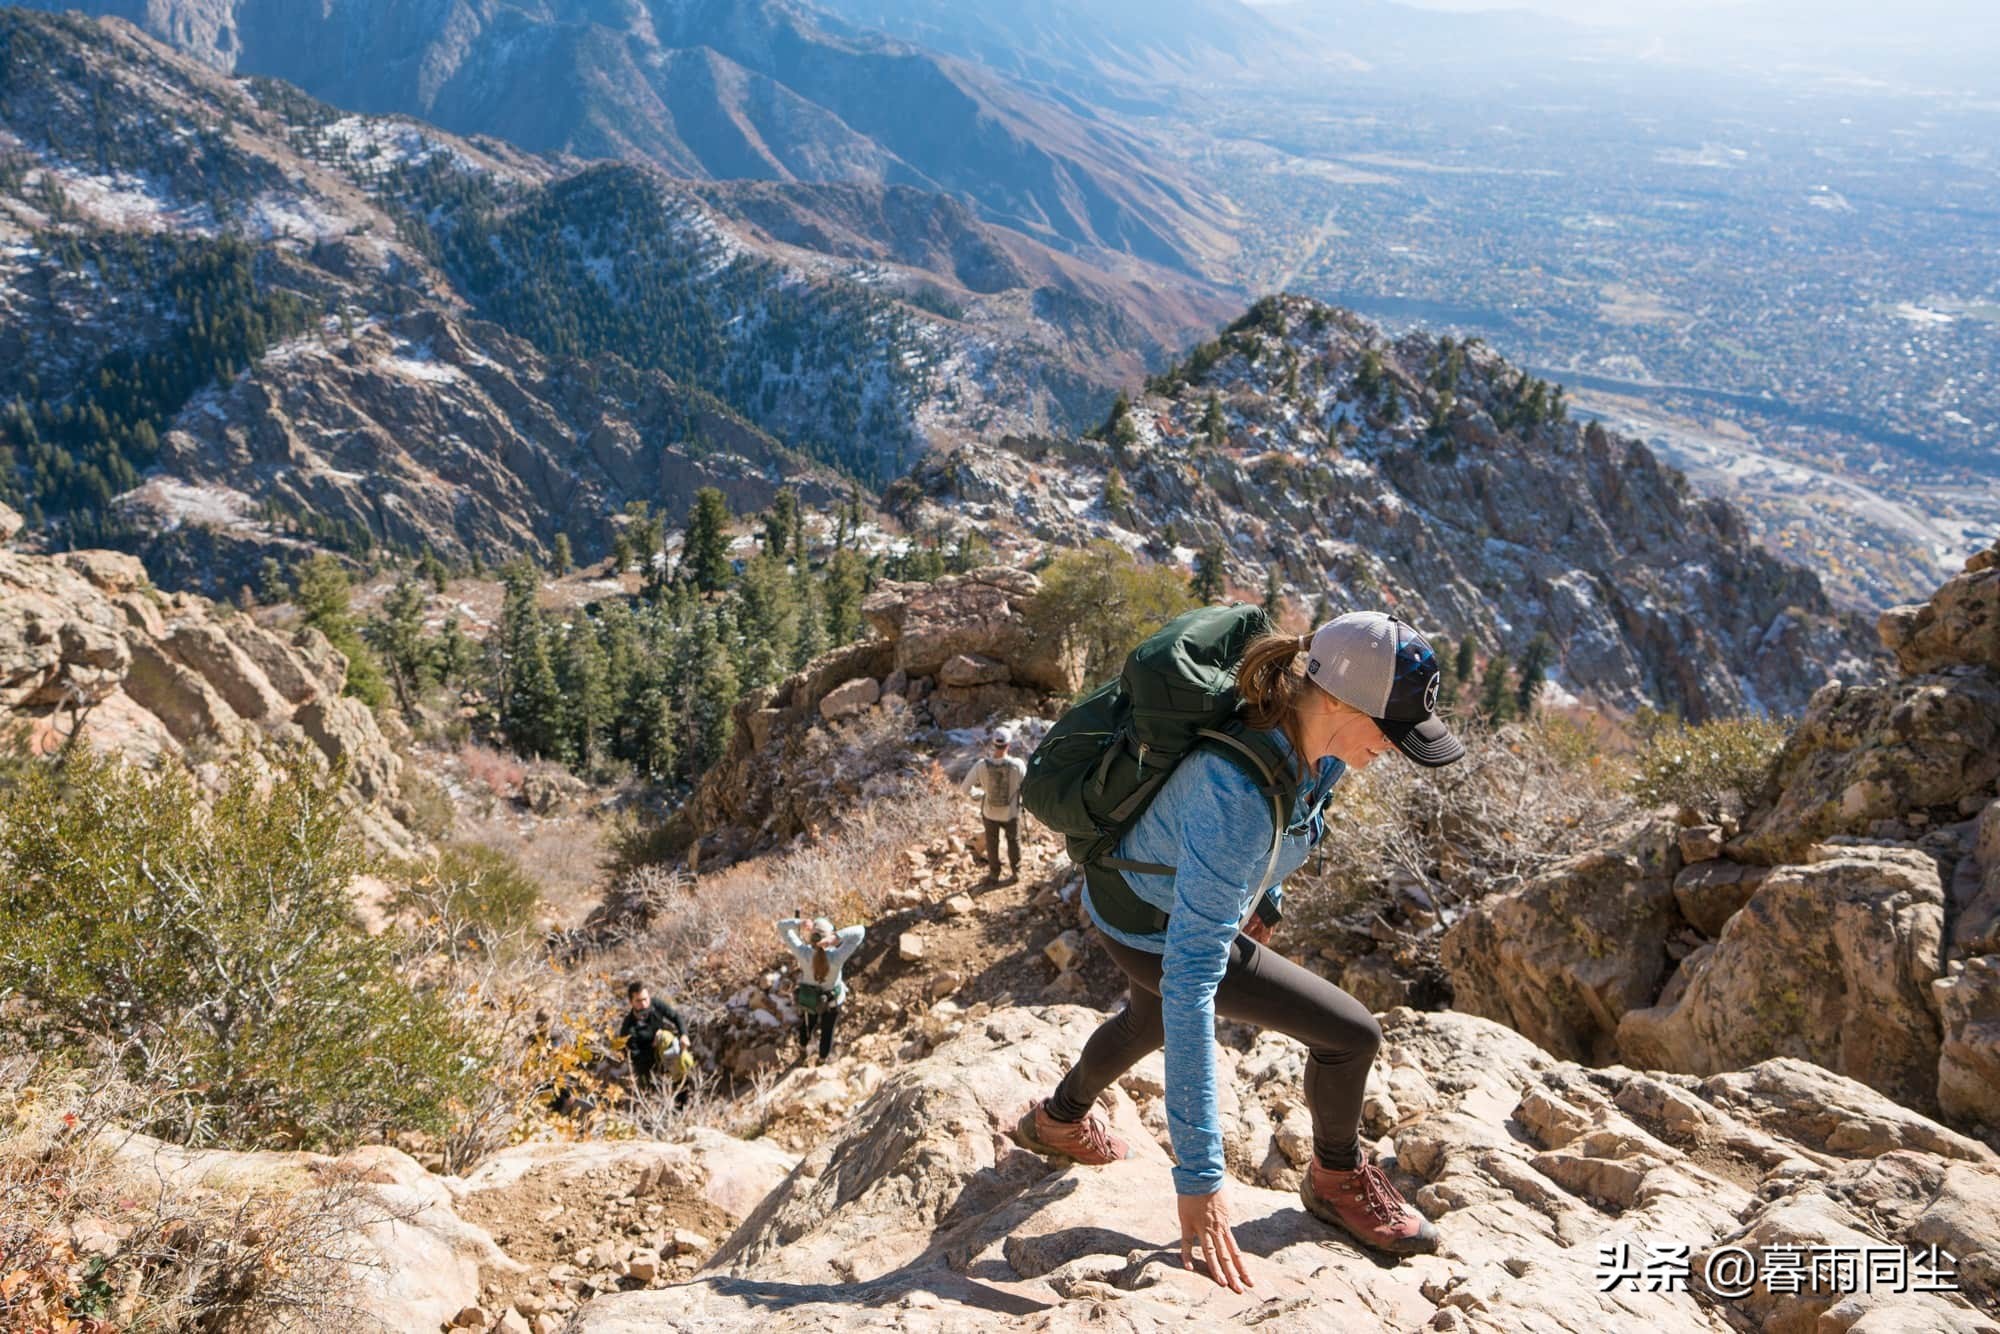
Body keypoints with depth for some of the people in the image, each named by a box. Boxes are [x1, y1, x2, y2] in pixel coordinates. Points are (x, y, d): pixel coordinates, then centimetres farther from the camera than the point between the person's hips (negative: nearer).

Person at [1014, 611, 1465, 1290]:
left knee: (1146, 1023, 36)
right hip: (1156, 938, -8)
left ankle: (1058, 1120, 65)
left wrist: (1264, 892, 19)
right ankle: (1337, 1181, 25)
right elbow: (1190, 983, -45)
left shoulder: (1310, 740, -20)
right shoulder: (1239, 797, -44)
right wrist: (1198, 1173, -44)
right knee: (1351, 1032, -5)